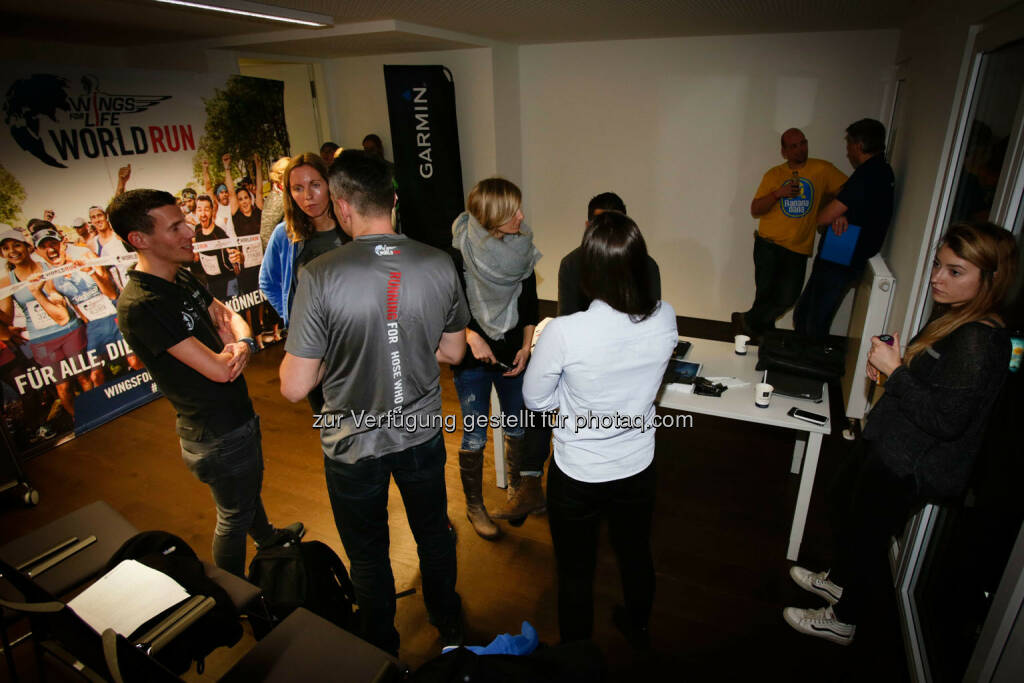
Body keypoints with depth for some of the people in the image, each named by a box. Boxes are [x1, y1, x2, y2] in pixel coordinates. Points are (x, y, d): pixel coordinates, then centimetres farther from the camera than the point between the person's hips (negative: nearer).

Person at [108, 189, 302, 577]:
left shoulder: (183, 276, 0)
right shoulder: (141, 305, -29)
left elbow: (229, 316, 6)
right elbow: (218, 369, -32)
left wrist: (242, 345, -19)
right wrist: (238, 346, -8)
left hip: (239, 414, 9)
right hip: (217, 432, -9)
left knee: (250, 487, 32)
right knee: (234, 515, 12)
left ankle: (266, 537, 60)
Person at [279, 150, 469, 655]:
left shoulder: (320, 277, -25)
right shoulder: (439, 264, -14)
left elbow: (294, 388, -19)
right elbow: (453, 352, -1)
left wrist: (335, 353, -1)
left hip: (354, 445, -2)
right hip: (422, 432, 3)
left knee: (368, 553, 23)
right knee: (433, 532, 27)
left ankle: (383, 652, 48)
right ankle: (449, 628, 51)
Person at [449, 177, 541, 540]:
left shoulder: (522, 249, -3)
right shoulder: (459, 255, -17)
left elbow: (530, 303, 6)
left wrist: (526, 347, -1)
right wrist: (472, 338, -19)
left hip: (513, 354, 4)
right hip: (472, 359, -4)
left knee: (517, 428, 15)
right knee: (474, 437, 5)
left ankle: (515, 489, 41)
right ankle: (474, 505, 28)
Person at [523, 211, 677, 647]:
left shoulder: (563, 333, -30)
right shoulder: (665, 319, -17)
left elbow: (535, 400, -13)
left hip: (577, 479, -4)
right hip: (638, 471, 4)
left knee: (575, 572, 21)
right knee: (636, 555, 30)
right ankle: (637, 629, 59)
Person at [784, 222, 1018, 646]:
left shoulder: (980, 343, -27)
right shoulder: (952, 318, 3)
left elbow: (947, 420, -30)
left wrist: (895, 369, -27)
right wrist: (885, 363, -2)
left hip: (908, 468, -9)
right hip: (891, 447, 9)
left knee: (869, 532, 9)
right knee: (856, 516, 26)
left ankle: (842, 620, 32)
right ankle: (839, 579, 51)